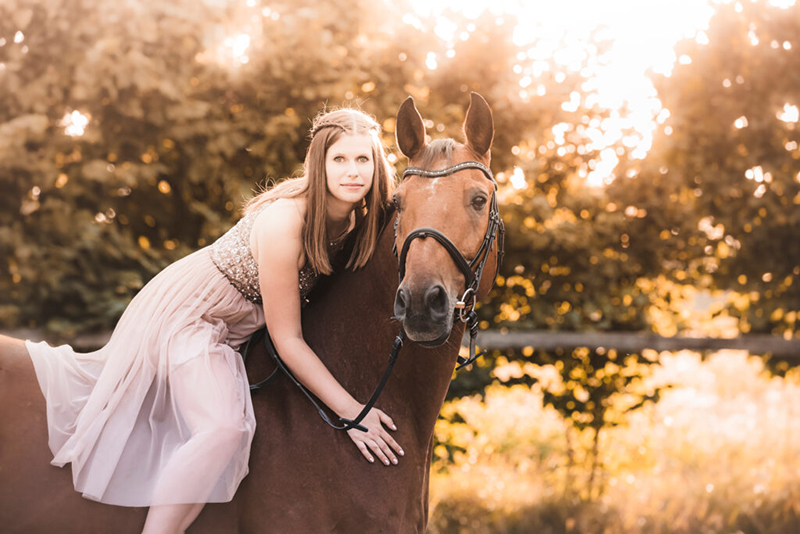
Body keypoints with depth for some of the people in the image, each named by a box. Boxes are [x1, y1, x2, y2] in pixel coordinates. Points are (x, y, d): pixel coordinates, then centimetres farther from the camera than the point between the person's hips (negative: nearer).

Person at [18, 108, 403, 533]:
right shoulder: (283, 220, -33)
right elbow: (286, 339, -27)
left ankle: (28, 358, 44)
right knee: (225, 426, -30)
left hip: (234, 328, 8)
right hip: (188, 310, -8)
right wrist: (349, 410, -26)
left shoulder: (356, 218, -12)